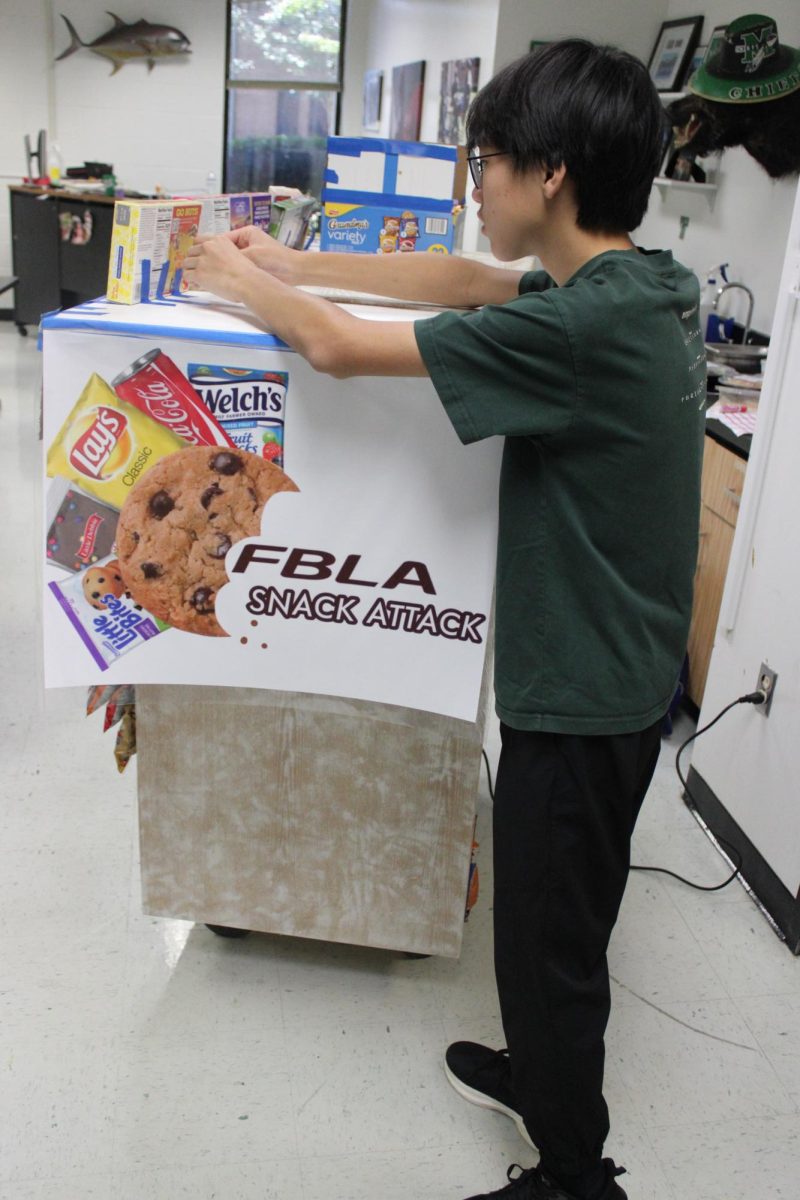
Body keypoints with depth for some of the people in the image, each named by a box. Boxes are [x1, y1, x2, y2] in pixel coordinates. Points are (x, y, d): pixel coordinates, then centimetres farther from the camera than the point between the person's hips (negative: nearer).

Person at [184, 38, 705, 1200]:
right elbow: (464, 280, 12)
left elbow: (340, 348, -22)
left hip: (580, 687, -9)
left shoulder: (582, 327, -28)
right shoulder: (642, 285, 0)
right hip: (620, 668, 9)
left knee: (549, 935, 11)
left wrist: (236, 278, -2)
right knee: (562, 915, 27)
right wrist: (297, 262, 14)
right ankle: (546, 1073, 51)